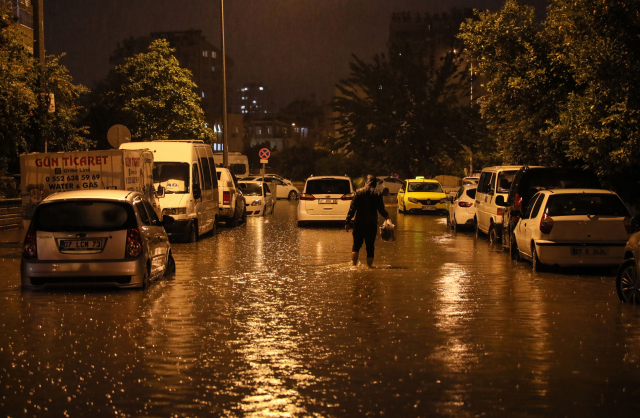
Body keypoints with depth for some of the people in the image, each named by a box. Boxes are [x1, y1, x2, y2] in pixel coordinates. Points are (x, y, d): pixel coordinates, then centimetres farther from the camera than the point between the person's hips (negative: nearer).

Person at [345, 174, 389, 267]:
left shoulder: (358, 192, -1)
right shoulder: (377, 194, -3)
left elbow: (352, 208, -5)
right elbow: (381, 209, -1)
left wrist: (347, 222, -3)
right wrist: (386, 216, 20)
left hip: (359, 223, 1)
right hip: (372, 224, -1)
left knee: (356, 245, 10)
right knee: (370, 247, 6)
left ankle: (354, 265, 2)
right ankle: (369, 266, 6)